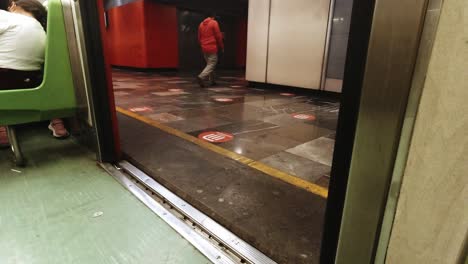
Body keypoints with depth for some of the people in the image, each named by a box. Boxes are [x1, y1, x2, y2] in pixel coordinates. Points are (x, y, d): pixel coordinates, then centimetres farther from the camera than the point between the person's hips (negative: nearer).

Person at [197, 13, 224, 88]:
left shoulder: (201, 24, 14)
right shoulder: (214, 23, -4)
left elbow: (199, 37, 15)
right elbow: (218, 36, -7)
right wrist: (221, 47, 2)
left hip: (204, 48, 7)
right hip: (212, 48, -7)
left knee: (209, 64, 16)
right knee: (211, 65, -6)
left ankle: (212, 81, 17)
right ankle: (201, 77, -25)